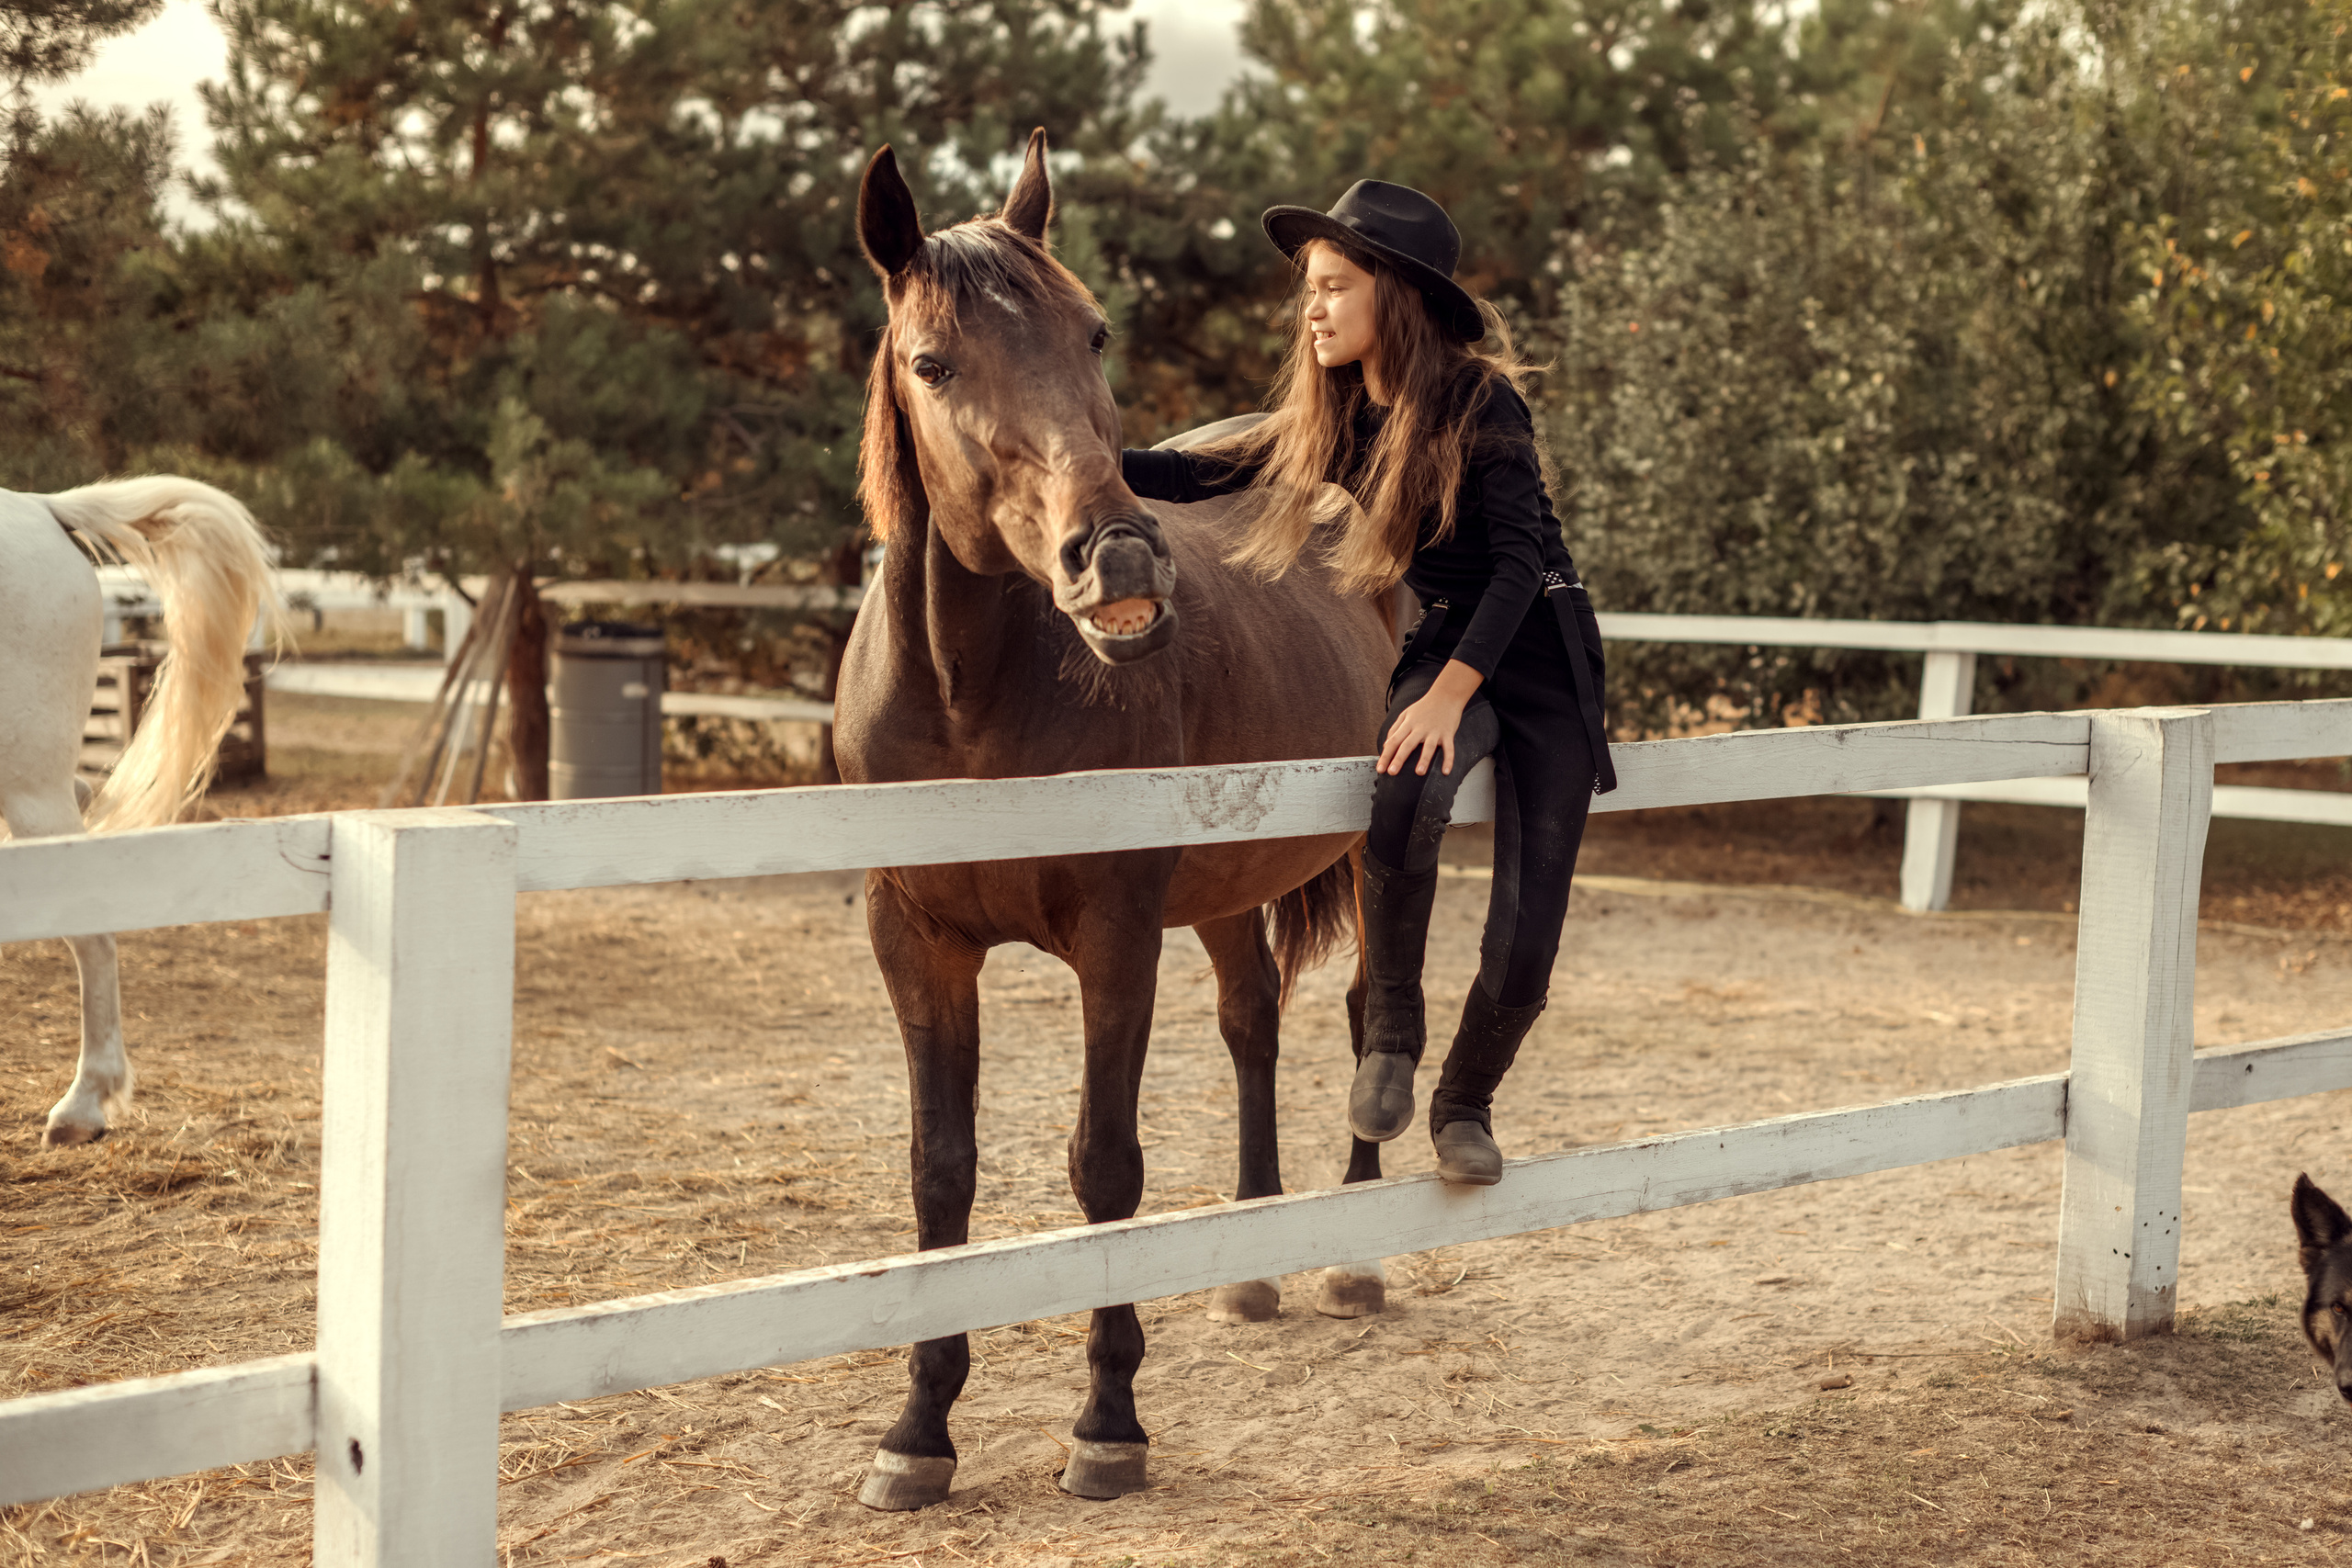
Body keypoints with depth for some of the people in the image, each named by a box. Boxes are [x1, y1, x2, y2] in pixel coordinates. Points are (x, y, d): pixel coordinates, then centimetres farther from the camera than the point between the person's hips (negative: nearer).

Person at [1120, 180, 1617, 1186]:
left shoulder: (1479, 399, -16)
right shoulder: (1336, 417, 3)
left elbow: (1521, 560, -20)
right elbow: (1204, 476, 6)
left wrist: (1450, 694, -30)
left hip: (1545, 658, -3)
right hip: (1444, 645, 4)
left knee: (1524, 953, -8)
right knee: (1404, 802, -34)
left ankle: (1465, 1104, 22)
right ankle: (1390, 1036, -13)